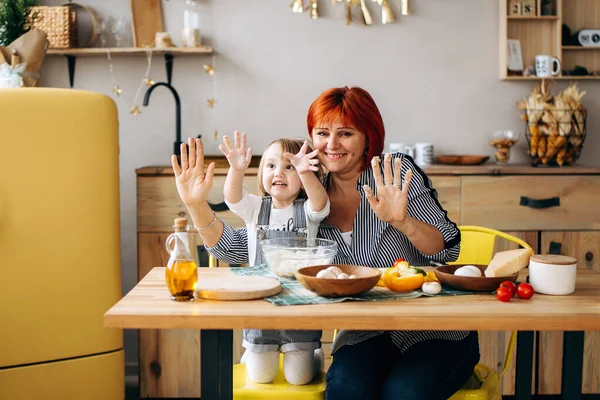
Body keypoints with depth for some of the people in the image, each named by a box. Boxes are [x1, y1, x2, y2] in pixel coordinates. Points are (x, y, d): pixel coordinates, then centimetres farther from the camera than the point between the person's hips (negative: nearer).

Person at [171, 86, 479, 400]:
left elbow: (449, 249, -11)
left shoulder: (397, 174, -6)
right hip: (366, 336, 2)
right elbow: (235, 247, 5)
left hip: (438, 330, -2)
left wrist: (401, 220, -29)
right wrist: (196, 204, -10)